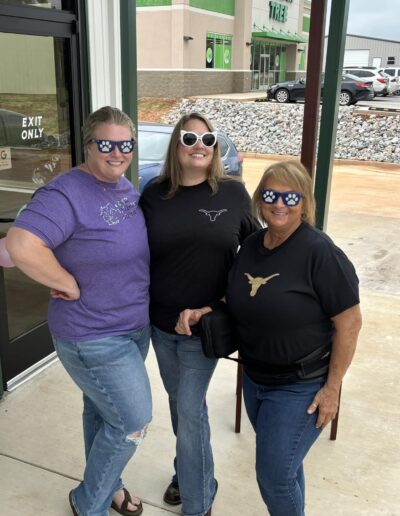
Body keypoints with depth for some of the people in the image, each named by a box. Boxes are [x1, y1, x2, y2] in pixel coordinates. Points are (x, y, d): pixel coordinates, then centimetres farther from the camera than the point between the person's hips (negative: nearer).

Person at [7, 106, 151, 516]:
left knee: (103, 412, 24)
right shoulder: (67, 193, -23)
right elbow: (21, 245, -35)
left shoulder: (126, 187, 5)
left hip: (135, 326, 8)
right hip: (93, 338, -8)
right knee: (133, 423, 1)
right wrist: (70, 284, -25)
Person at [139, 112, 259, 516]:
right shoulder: (153, 195, -2)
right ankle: (187, 471, 45)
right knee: (178, 402, 20)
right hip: (160, 321, 3)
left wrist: (216, 307, -6)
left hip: (206, 323, -3)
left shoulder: (233, 193, -7)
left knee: (190, 410, 1)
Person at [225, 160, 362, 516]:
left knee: (275, 475, 1)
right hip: (254, 378, 6)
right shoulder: (251, 246, 0)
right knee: (284, 464, 22)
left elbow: (349, 323, -17)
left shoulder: (319, 252, -21)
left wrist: (332, 388, -15)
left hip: (301, 387, -6)